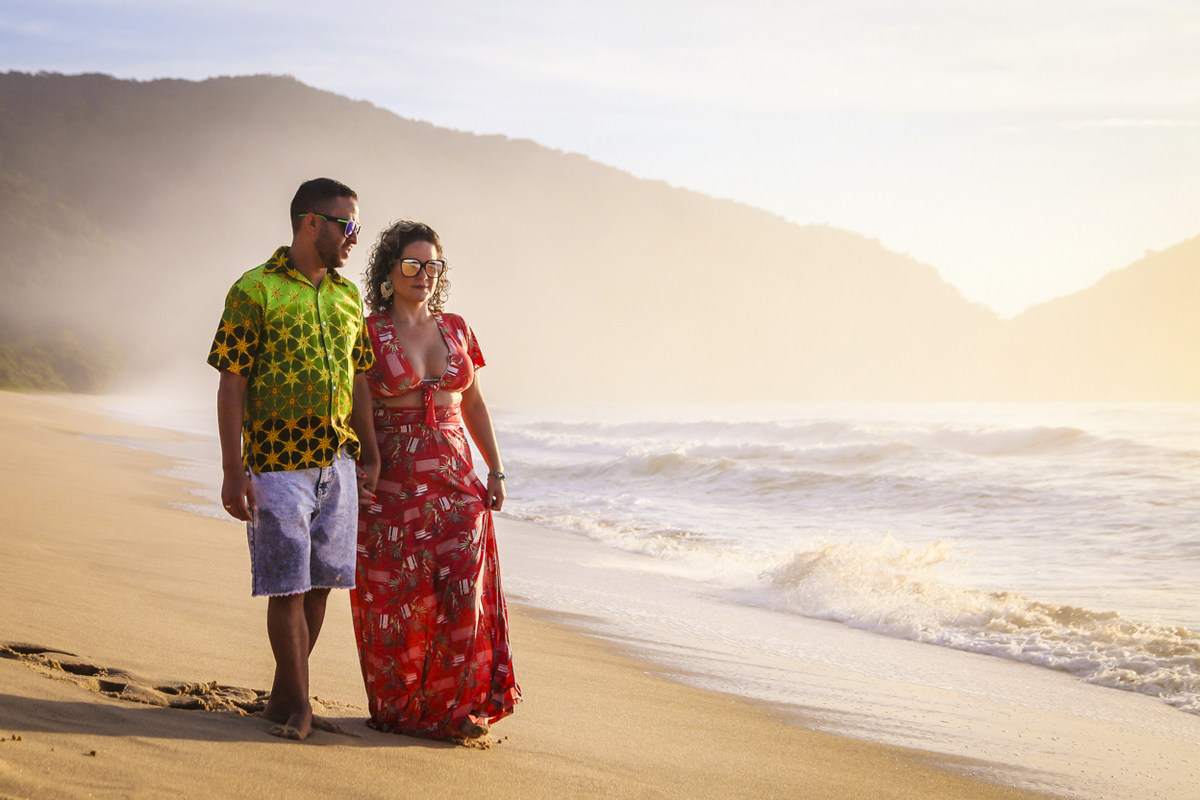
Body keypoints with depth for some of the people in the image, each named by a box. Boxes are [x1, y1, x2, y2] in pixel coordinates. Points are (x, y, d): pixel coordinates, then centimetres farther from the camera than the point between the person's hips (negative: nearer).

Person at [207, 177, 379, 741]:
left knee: (319, 582, 8)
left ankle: (286, 699, 21)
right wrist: (233, 471, -13)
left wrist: (370, 455, 15)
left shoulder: (347, 295, 13)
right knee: (288, 586, -3)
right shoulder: (254, 291, -6)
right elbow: (232, 385, -8)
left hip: (338, 462, 6)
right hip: (278, 463, -6)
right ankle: (297, 702, 9)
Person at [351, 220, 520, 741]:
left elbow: (474, 405, 17)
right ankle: (400, 709, 14)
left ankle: (456, 704, 10)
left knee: (462, 592, -3)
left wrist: (495, 470, 12)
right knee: (396, 598, -1)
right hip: (392, 484, -4)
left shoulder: (455, 329, 11)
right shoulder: (368, 335, -2)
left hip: (455, 479, 4)